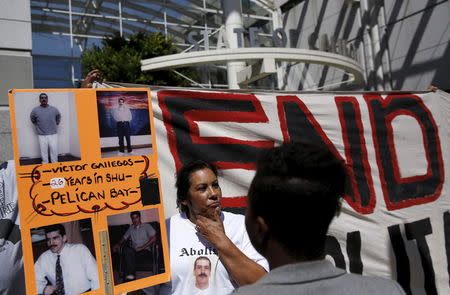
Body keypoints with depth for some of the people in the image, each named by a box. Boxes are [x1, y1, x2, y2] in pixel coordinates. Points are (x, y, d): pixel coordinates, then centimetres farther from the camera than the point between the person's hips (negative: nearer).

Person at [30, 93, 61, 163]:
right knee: (43, 152, 6)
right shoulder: (35, 110, -3)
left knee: (54, 151, 4)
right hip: (42, 135, 0)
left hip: (53, 134, 0)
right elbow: (32, 119, 16)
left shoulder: (54, 109, -3)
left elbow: (58, 118, 18)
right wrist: (37, 127, 12)